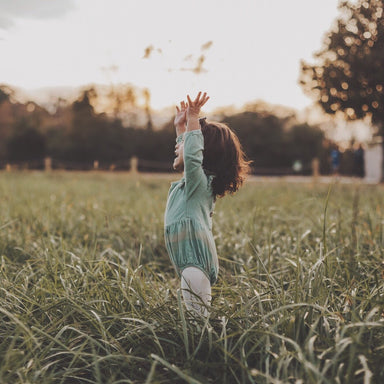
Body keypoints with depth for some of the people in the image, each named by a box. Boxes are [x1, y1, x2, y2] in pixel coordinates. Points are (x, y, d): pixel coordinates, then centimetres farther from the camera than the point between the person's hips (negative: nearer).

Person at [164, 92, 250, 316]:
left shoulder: (198, 180, -11)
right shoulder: (193, 182, 17)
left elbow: (192, 156, -33)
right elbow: (186, 153, 38)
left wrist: (193, 120, -27)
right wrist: (180, 127, 39)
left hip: (195, 264, -10)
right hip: (190, 264, 10)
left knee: (197, 315, -13)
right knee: (196, 315, 12)